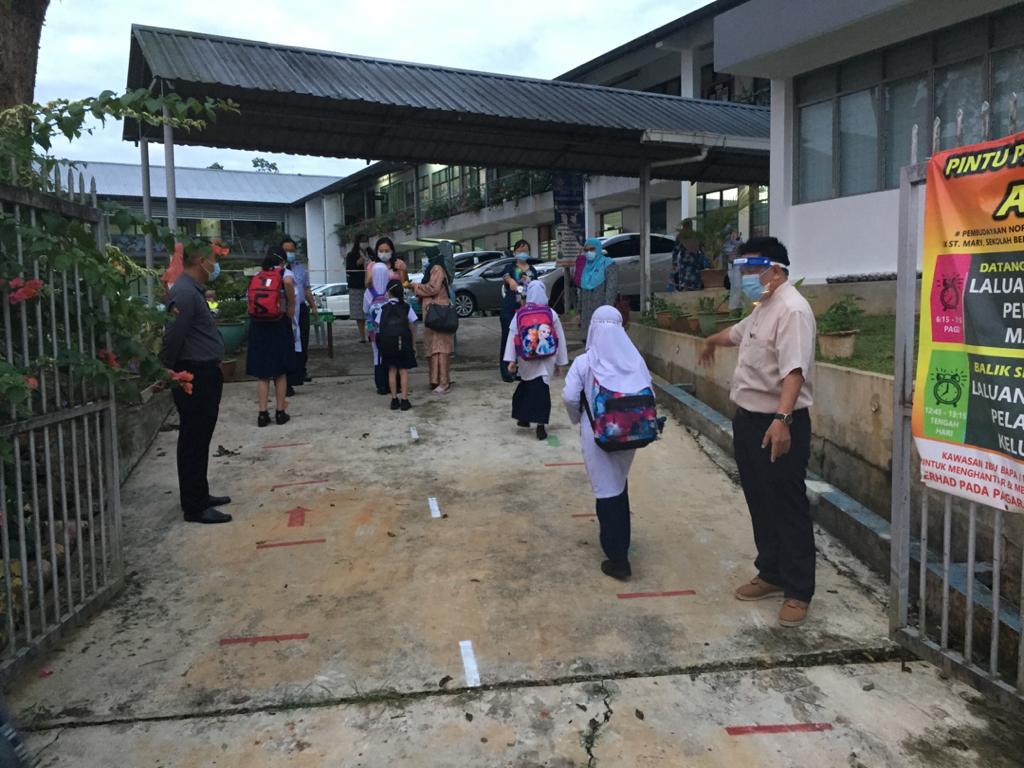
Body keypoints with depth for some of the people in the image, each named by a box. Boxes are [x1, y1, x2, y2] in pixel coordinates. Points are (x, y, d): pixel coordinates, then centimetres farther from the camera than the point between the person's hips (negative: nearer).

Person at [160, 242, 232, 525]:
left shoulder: (194, 290, 16)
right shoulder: (184, 292, -18)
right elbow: (173, 337, -23)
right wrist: (167, 373, -15)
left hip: (205, 375, 10)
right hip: (195, 377, -10)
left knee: (200, 440, 17)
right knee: (193, 442, -3)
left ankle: (200, 496, 28)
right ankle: (194, 507, 4)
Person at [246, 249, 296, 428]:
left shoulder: (257, 277, 10)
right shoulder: (284, 275, -3)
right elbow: (288, 282, -27)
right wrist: (291, 305, -14)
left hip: (258, 326, 3)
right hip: (279, 326, -3)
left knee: (262, 374, 8)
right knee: (280, 372, 9)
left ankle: (262, 414, 6)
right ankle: (280, 412, 11)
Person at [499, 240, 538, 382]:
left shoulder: (532, 271, 13)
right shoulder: (510, 268, 1)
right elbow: (506, 276, -23)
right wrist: (511, 281, -47)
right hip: (509, 310, -3)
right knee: (507, 337, -4)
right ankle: (505, 371, 0)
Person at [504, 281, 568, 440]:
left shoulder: (519, 314, -2)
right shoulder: (551, 314, -3)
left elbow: (512, 337, -4)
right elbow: (560, 339, 2)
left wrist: (511, 360, 0)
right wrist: (559, 361, 11)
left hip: (526, 360, 1)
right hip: (546, 360, -1)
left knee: (525, 387, 20)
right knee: (542, 389, -2)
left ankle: (523, 418, 32)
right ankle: (540, 424, -10)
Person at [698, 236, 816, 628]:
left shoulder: (792, 310, -19)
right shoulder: (762, 307, 13)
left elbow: (794, 371, -32)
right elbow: (737, 332, 37)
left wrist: (782, 419, -44)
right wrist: (710, 342, 56)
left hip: (777, 425, -10)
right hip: (748, 419, 10)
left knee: (788, 508, 0)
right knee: (759, 503, 17)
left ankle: (798, 591, 12)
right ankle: (771, 574, 31)